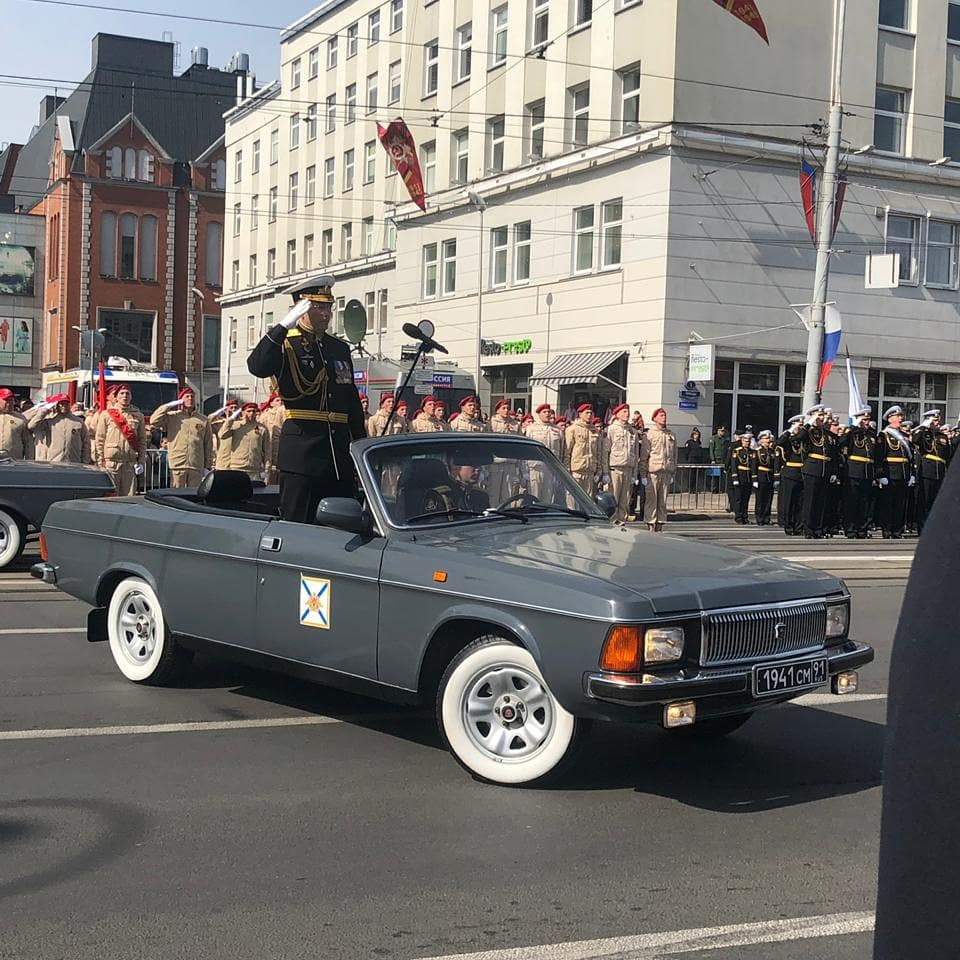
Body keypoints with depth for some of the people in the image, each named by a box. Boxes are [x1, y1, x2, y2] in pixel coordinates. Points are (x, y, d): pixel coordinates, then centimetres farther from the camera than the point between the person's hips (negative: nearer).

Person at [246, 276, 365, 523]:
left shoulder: (340, 348, 17)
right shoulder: (285, 345, -2)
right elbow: (257, 367, -24)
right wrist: (284, 325, -25)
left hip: (341, 452, 6)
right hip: (302, 449, -6)